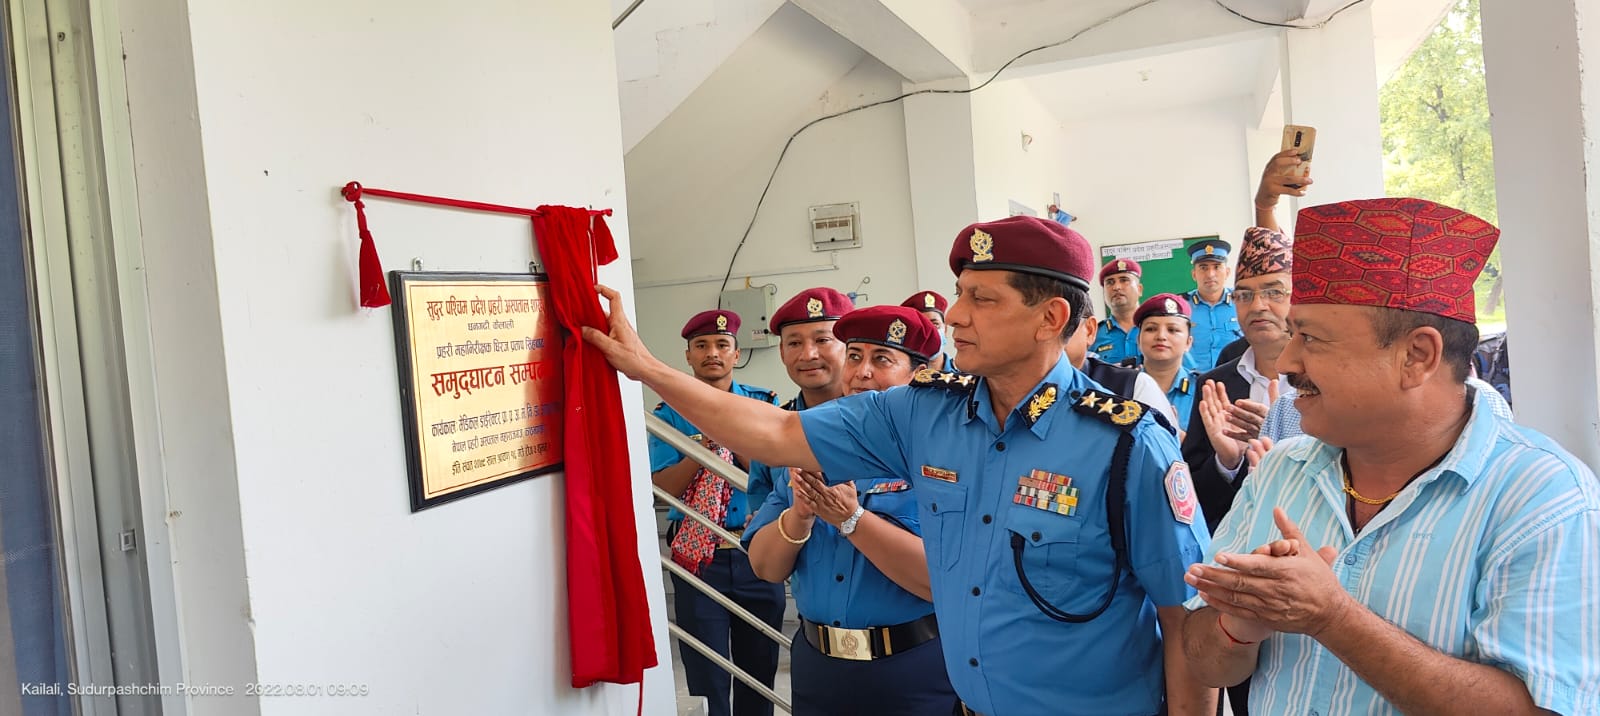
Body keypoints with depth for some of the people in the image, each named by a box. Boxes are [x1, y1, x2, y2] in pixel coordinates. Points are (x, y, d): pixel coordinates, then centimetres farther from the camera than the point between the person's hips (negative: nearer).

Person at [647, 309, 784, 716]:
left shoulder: (762, 404, 2)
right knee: (707, 675, 7)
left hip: (757, 551, 1)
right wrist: (707, 442, -19)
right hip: (698, 555, -1)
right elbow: (662, 487, -8)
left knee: (760, 668, 15)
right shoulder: (670, 413, 1)